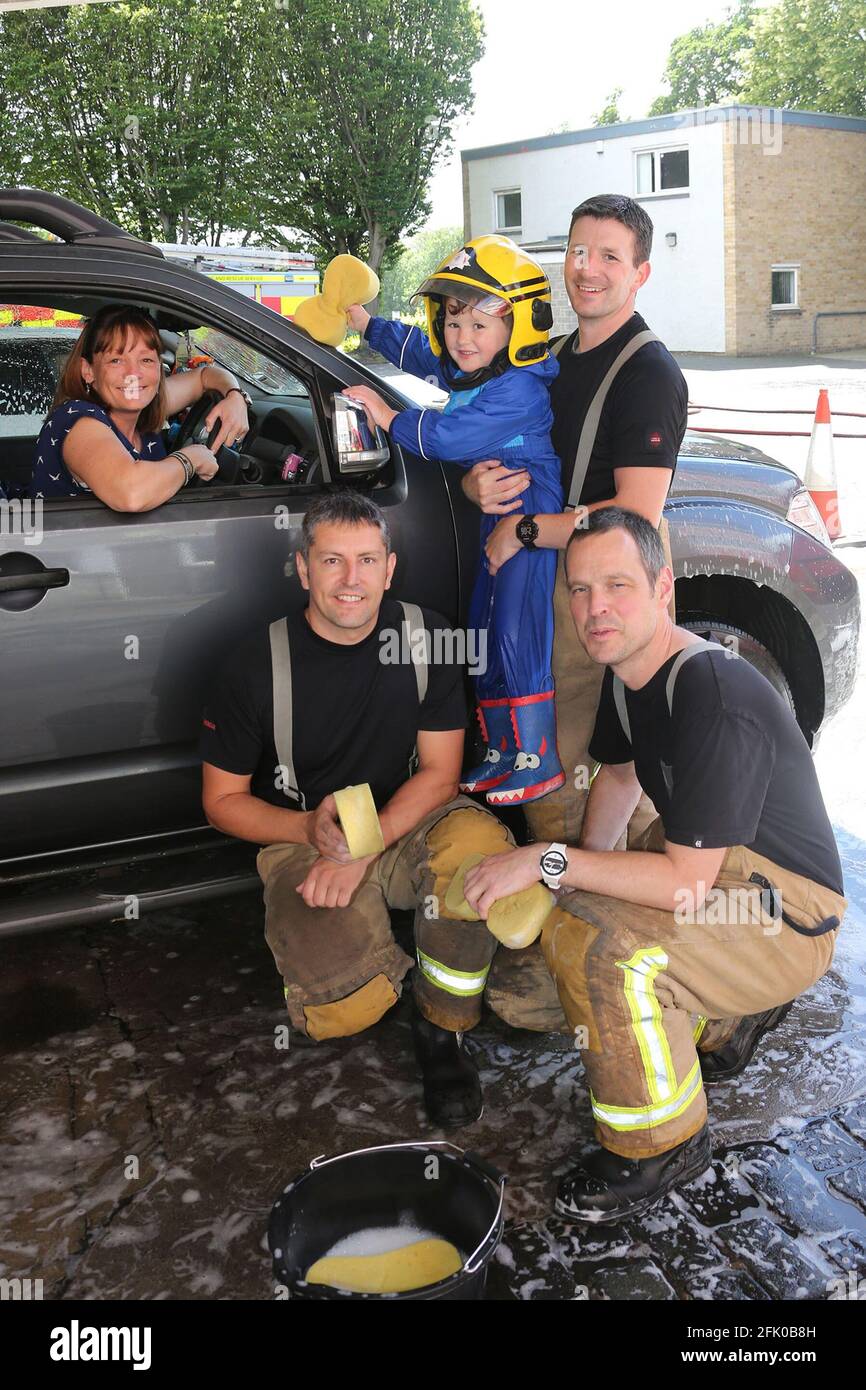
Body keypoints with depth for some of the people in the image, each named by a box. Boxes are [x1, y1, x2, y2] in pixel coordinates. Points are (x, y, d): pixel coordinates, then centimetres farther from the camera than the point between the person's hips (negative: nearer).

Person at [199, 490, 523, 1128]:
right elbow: (222, 800, -3)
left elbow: (440, 771, -6)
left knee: (479, 842, -34)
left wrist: (364, 847, -20)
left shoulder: (426, 637, -7)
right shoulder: (259, 665, -11)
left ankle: (444, 1029, -10)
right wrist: (311, 829, -22)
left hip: (403, 821, 2)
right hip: (302, 840, -2)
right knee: (345, 1010, -26)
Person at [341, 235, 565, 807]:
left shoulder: (519, 389, -21)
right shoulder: (462, 369, 9)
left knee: (519, 640, -11)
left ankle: (540, 760, 0)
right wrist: (365, 322, 34)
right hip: (492, 520, 10)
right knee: (486, 638, 13)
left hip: (532, 522, -10)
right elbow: (418, 350, 29)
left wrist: (388, 416, -13)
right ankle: (503, 753, 24)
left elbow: (450, 437, -25)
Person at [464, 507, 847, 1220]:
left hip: (788, 916, -10)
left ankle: (663, 1147, -7)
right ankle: (732, 1017, 24)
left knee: (602, 948, -33)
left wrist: (550, 861, -25)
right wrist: (584, 878, 2)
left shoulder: (718, 701, -30)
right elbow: (620, 774, 16)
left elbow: (684, 883, -31)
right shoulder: (626, 669, -1)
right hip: (702, 862, 10)